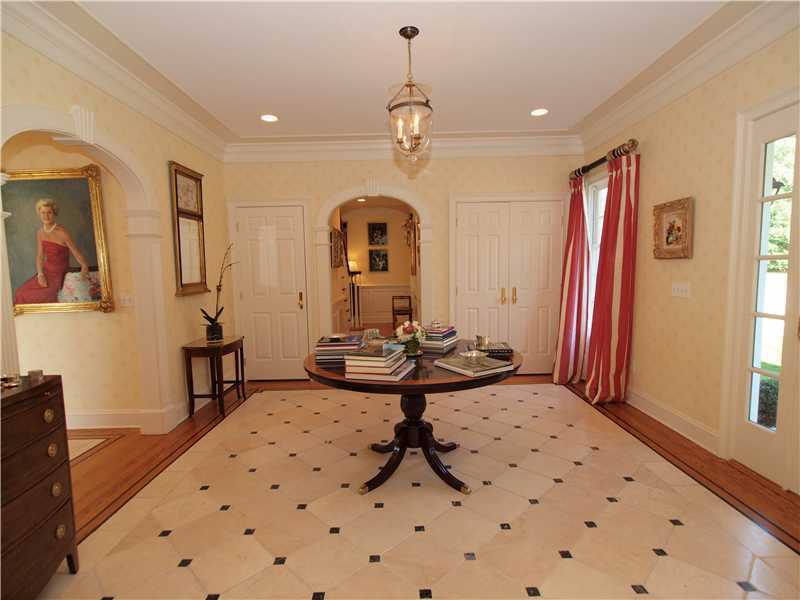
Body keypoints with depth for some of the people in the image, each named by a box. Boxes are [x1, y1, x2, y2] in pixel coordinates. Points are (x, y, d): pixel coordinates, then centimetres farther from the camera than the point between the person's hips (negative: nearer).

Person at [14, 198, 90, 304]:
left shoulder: (62, 233, -13)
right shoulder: (40, 233, 5)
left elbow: (76, 252, -17)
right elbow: (39, 257, 7)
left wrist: (85, 267, -37)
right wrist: (40, 274, -10)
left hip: (60, 273, -5)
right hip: (46, 271, 6)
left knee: (43, 296, -25)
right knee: (21, 293, -10)